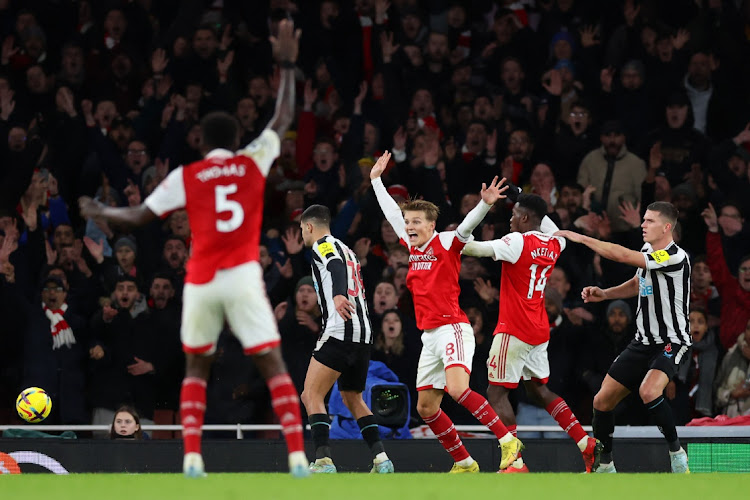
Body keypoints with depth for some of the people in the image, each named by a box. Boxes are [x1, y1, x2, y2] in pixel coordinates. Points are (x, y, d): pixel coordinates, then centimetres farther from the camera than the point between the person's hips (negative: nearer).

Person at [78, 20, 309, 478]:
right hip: (243, 277, -1)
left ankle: (192, 458, 3)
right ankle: (297, 456, -14)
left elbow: (140, 216, 11)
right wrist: (288, 67, 26)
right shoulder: (253, 162, 6)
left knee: (196, 368, 17)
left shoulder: (186, 176, 6)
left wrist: (99, 212, 29)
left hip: (201, 281, 1)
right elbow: (284, 119, 19)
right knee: (273, 365, -1)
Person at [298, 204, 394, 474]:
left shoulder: (323, 246, 0)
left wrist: (338, 295, -40)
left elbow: (336, 267, -22)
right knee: (353, 399, 21)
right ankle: (381, 459, 9)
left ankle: (323, 460, -25)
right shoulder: (346, 250, 27)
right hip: (364, 333, 9)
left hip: (339, 331, -9)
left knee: (311, 395, -10)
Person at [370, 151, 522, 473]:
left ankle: (507, 441, -24)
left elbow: (468, 226, -21)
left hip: (452, 328, -8)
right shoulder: (413, 247, 14)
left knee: (457, 389, -28)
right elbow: (391, 211, 27)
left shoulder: (446, 244, -4)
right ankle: (464, 463, 13)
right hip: (429, 336, 8)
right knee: (426, 407, 5)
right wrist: (376, 179, 36)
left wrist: (486, 203, -39)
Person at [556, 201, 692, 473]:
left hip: (672, 343, -8)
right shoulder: (647, 250, 5)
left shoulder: (674, 257, -23)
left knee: (648, 392, -35)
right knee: (602, 400, 3)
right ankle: (604, 465, 20)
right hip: (643, 342, 8)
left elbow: (621, 255, -27)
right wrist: (604, 294, 8)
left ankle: (676, 451, -15)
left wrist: (581, 238, -18)